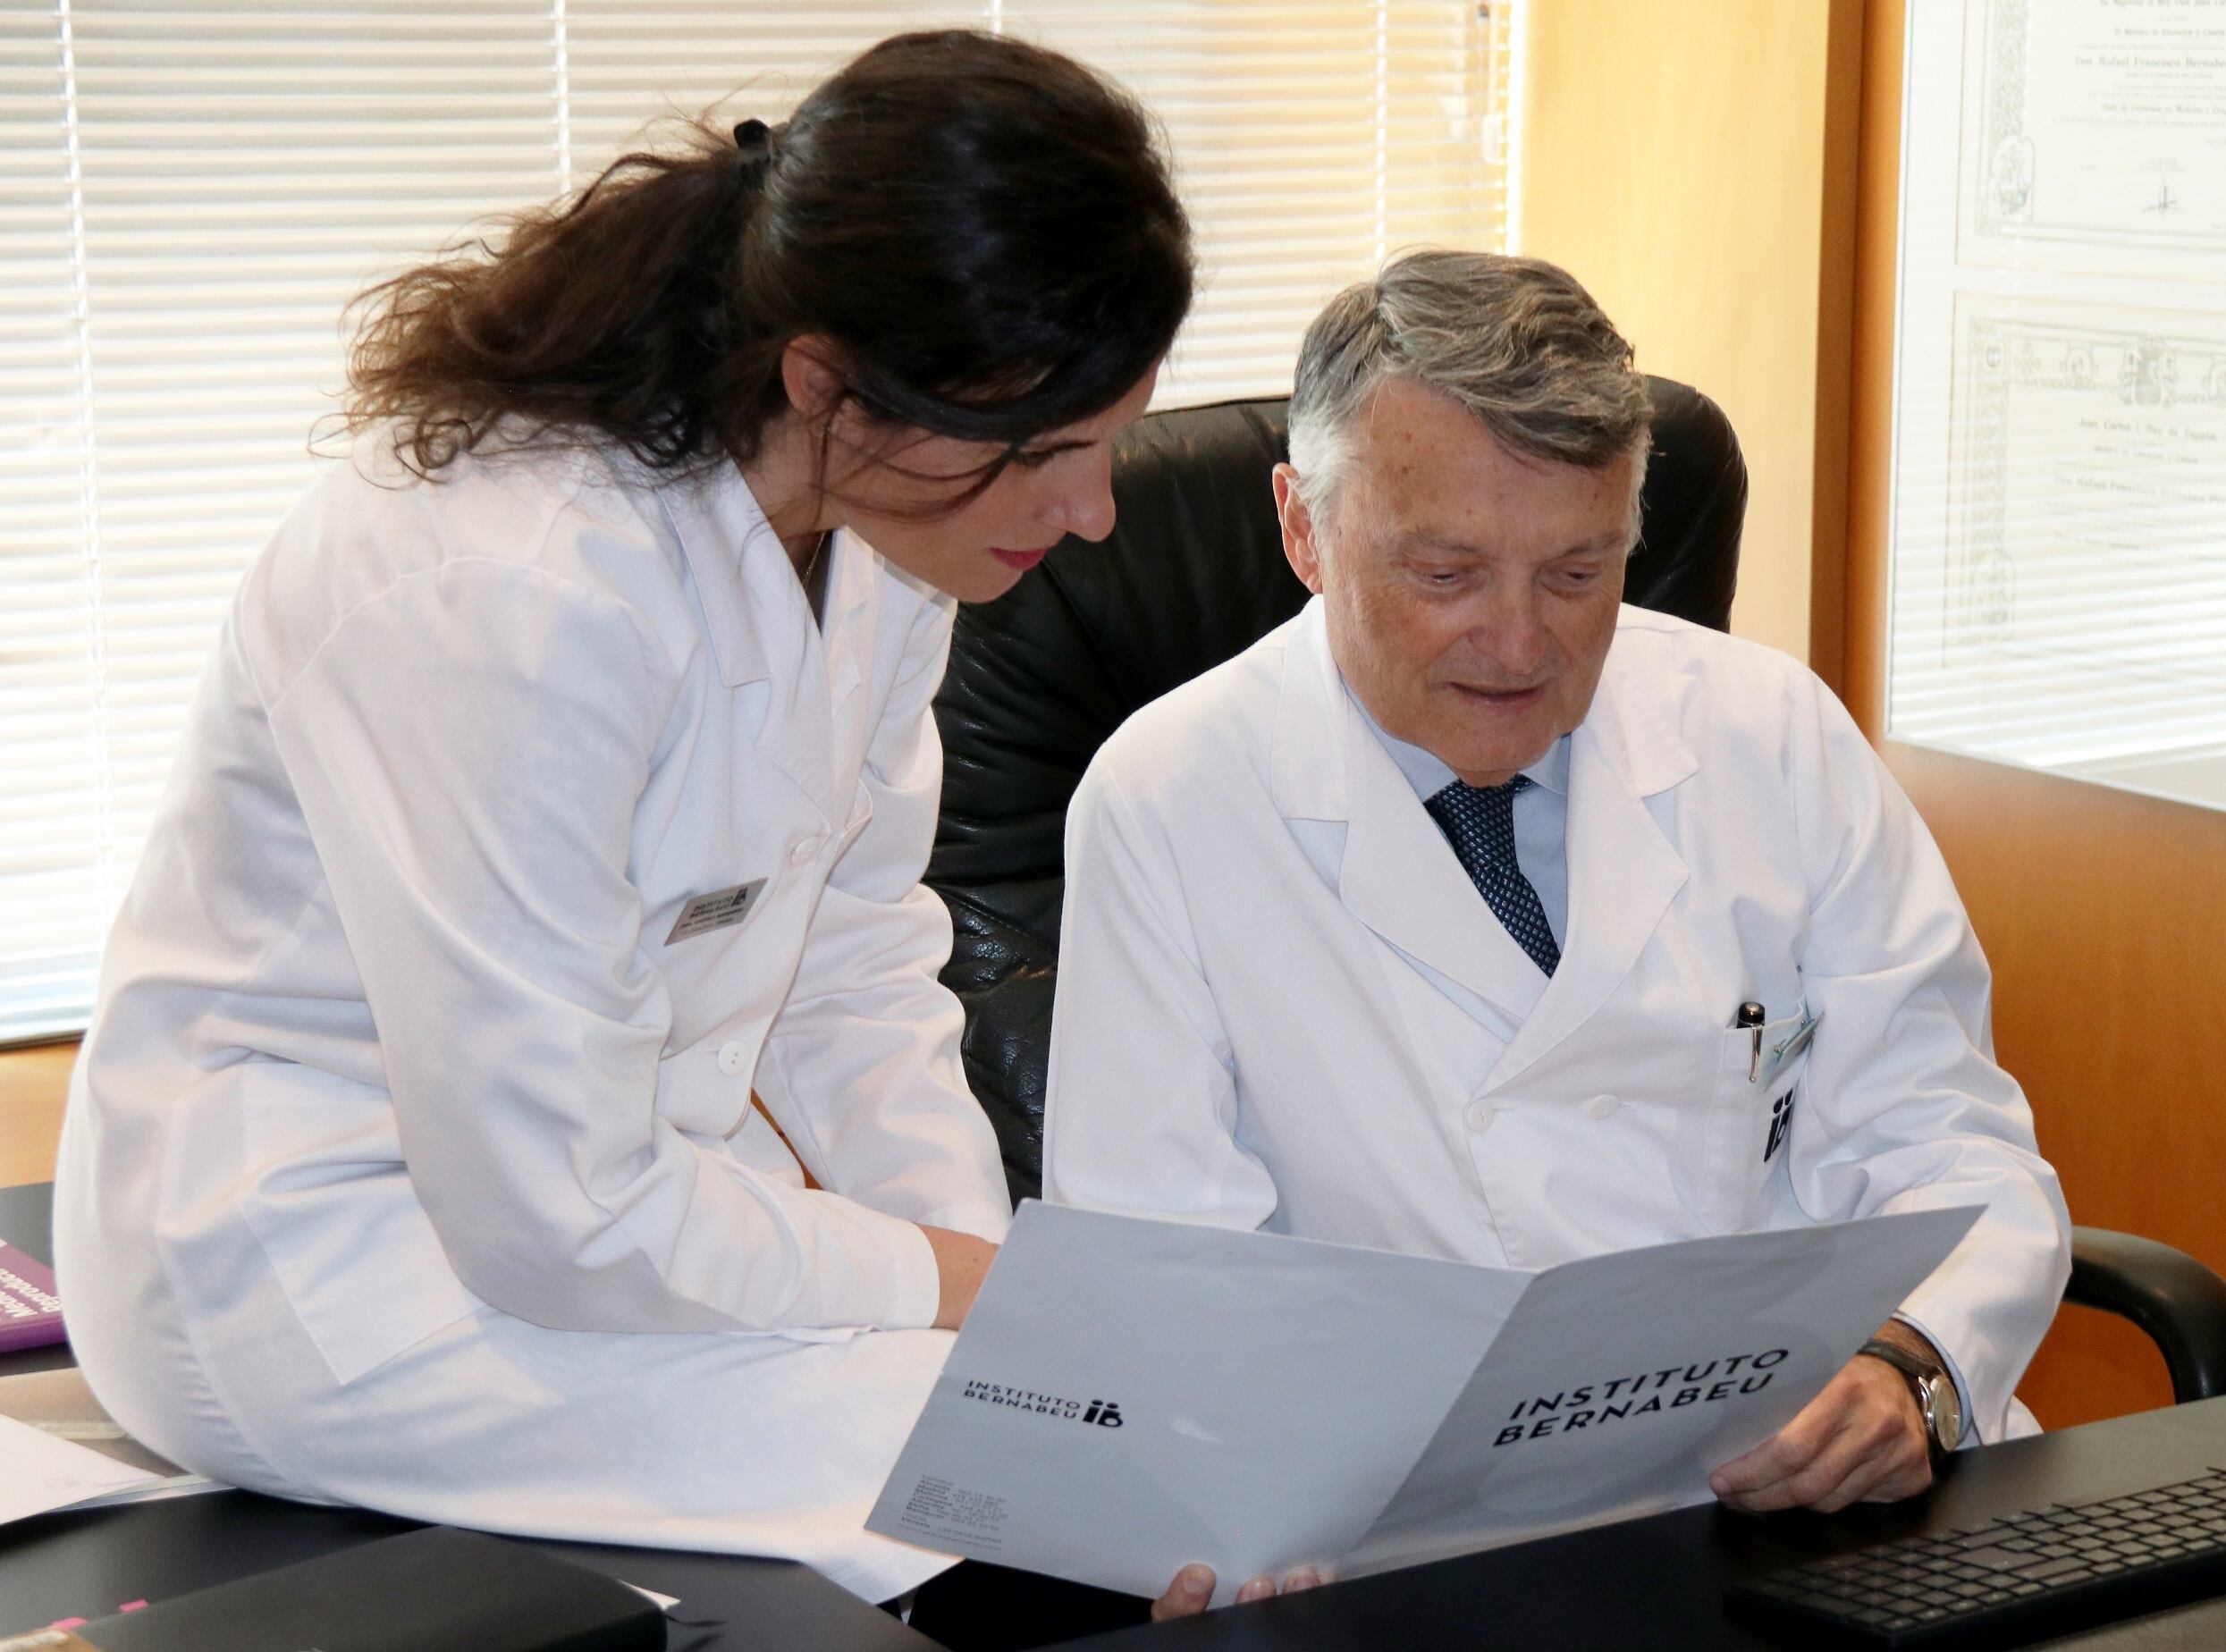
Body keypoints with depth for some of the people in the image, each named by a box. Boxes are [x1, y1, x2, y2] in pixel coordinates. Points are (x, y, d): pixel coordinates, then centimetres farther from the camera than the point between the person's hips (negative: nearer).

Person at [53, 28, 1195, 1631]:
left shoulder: (875, 522, -4)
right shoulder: (517, 591, -30)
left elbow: (861, 957, 7)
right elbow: (554, 1220, -26)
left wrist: (1002, 1274, -6)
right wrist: (942, 1282, -15)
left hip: (638, 1165, 8)